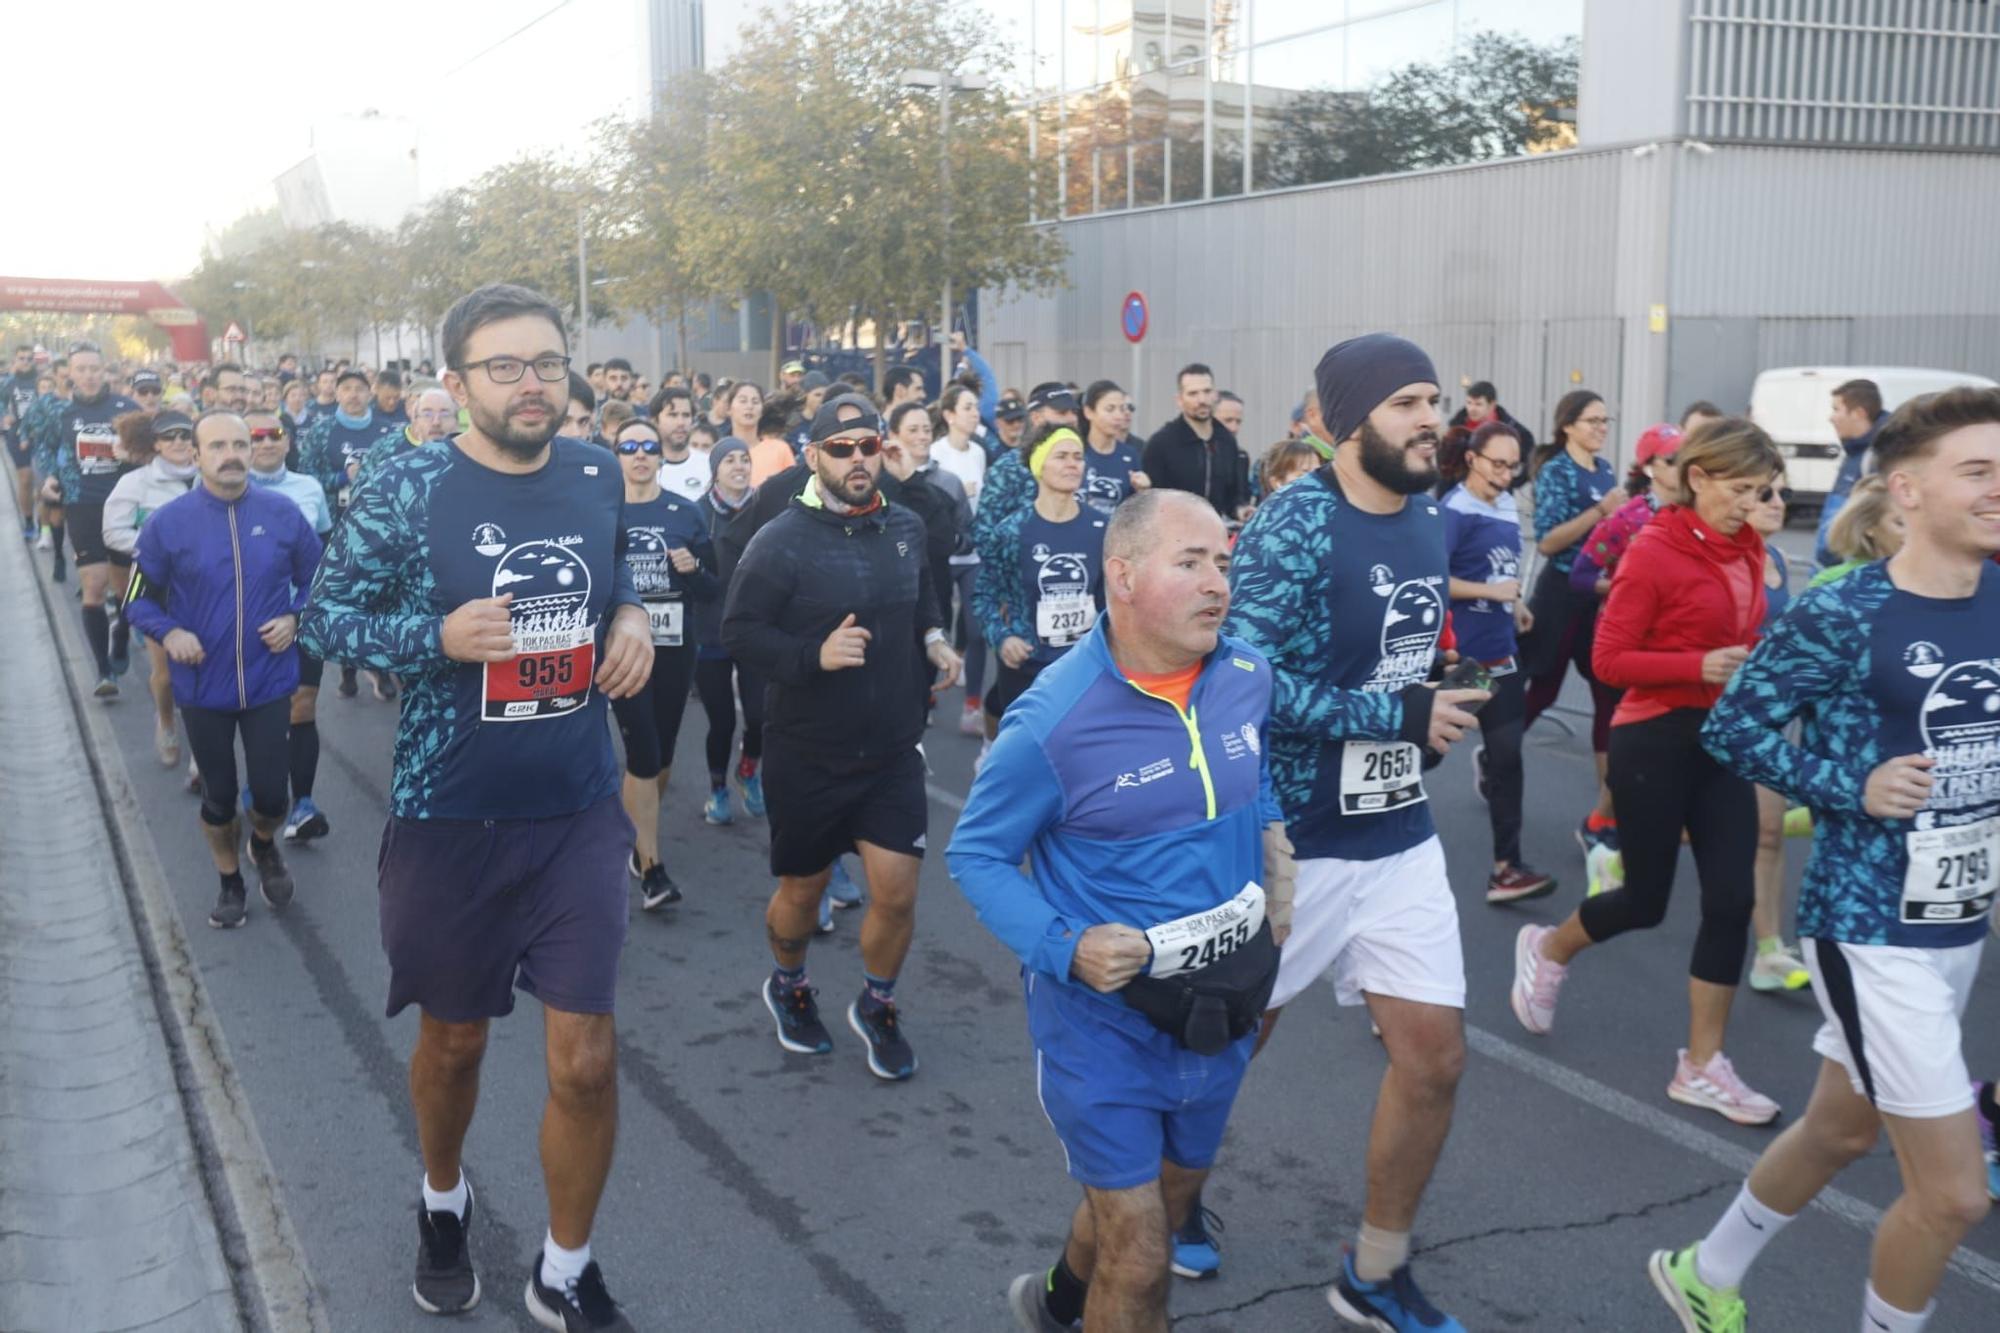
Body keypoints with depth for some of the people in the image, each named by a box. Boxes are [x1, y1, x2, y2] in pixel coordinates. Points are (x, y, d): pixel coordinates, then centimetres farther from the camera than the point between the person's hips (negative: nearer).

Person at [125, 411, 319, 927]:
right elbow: (140, 597, 1)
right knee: (219, 796, 14)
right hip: (202, 686, 0)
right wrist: (168, 632, -17)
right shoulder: (167, 522, -9)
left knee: (270, 794, 5)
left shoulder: (283, 514, -6)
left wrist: (294, 618, -10)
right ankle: (230, 882, 38)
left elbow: (316, 579, 7)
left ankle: (265, 846, 40)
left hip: (269, 681, 0)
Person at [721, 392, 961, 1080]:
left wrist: (933, 638, 1)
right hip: (806, 757, -3)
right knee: (802, 892, 14)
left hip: (892, 751, 3)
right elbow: (739, 632, -14)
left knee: (897, 892, -1)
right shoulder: (781, 541, -13)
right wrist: (814, 655, -28)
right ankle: (788, 986, 45)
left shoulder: (905, 528, 3)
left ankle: (877, 1005, 27)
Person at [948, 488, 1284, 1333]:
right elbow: (975, 854, -12)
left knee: (1173, 1194, 27)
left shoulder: (1248, 677, -7)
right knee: (1139, 1264, -1)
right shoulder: (1052, 721, -24)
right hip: (1102, 1014, -6)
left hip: (1223, 1001, 6)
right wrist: (1063, 947, -25)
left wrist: (1274, 855, -2)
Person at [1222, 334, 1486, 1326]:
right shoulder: (1293, 527, -19)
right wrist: (1400, 714, -24)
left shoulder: (1427, 519, 5)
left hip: (1400, 838, 6)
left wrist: (1446, 705, 2)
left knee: (1434, 1058, 6)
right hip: (1288, 840, -6)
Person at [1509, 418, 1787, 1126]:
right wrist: (1700, 666, -25)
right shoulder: (1654, 551, -15)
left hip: (1723, 738, 6)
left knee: (1732, 898, 2)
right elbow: (1609, 660, -15)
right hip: (1655, 740, -6)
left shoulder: (1746, 550, 5)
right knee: (1646, 900, 6)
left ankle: (1701, 1066, 14)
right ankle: (1547, 949, 37)